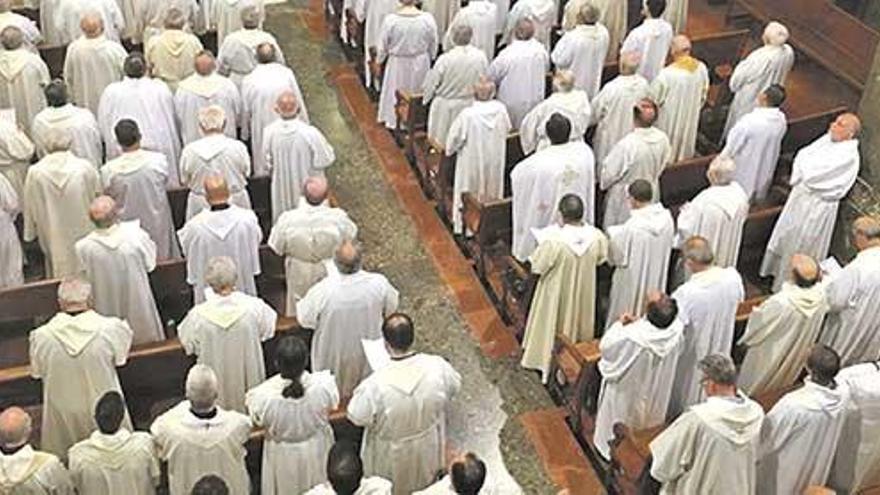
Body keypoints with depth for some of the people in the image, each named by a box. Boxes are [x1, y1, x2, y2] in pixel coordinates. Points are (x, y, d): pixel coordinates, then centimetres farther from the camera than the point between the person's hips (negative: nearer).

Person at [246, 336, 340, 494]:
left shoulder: (264, 395, -36)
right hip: (316, 448, 1)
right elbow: (333, 404, -11)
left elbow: (257, 421, -15)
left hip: (282, 454, -1)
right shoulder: (322, 384, -34)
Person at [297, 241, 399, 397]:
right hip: (368, 348, 2)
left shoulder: (322, 290, -35)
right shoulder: (379, 283, -30)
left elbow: (305, 319, -17)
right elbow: (391, 308, -9)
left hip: (333, 353, -2)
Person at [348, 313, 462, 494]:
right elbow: (454, 387, -7)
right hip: (428, 446, 3)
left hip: (391, 454, -3)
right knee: (422, 479, 35)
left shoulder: (376, 384, -38)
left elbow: (356, 417, -21)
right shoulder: (437, 366, -30)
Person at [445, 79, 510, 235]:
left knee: (472, 190, 16)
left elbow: (455, 137, -17)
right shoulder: (501, 109, -17)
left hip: (473, 161, -4)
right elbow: (507, 130, 0)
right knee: (493, 189, 24)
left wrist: (450, 149, 4)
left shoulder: (467, 115, -29)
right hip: (495, 161, 4)